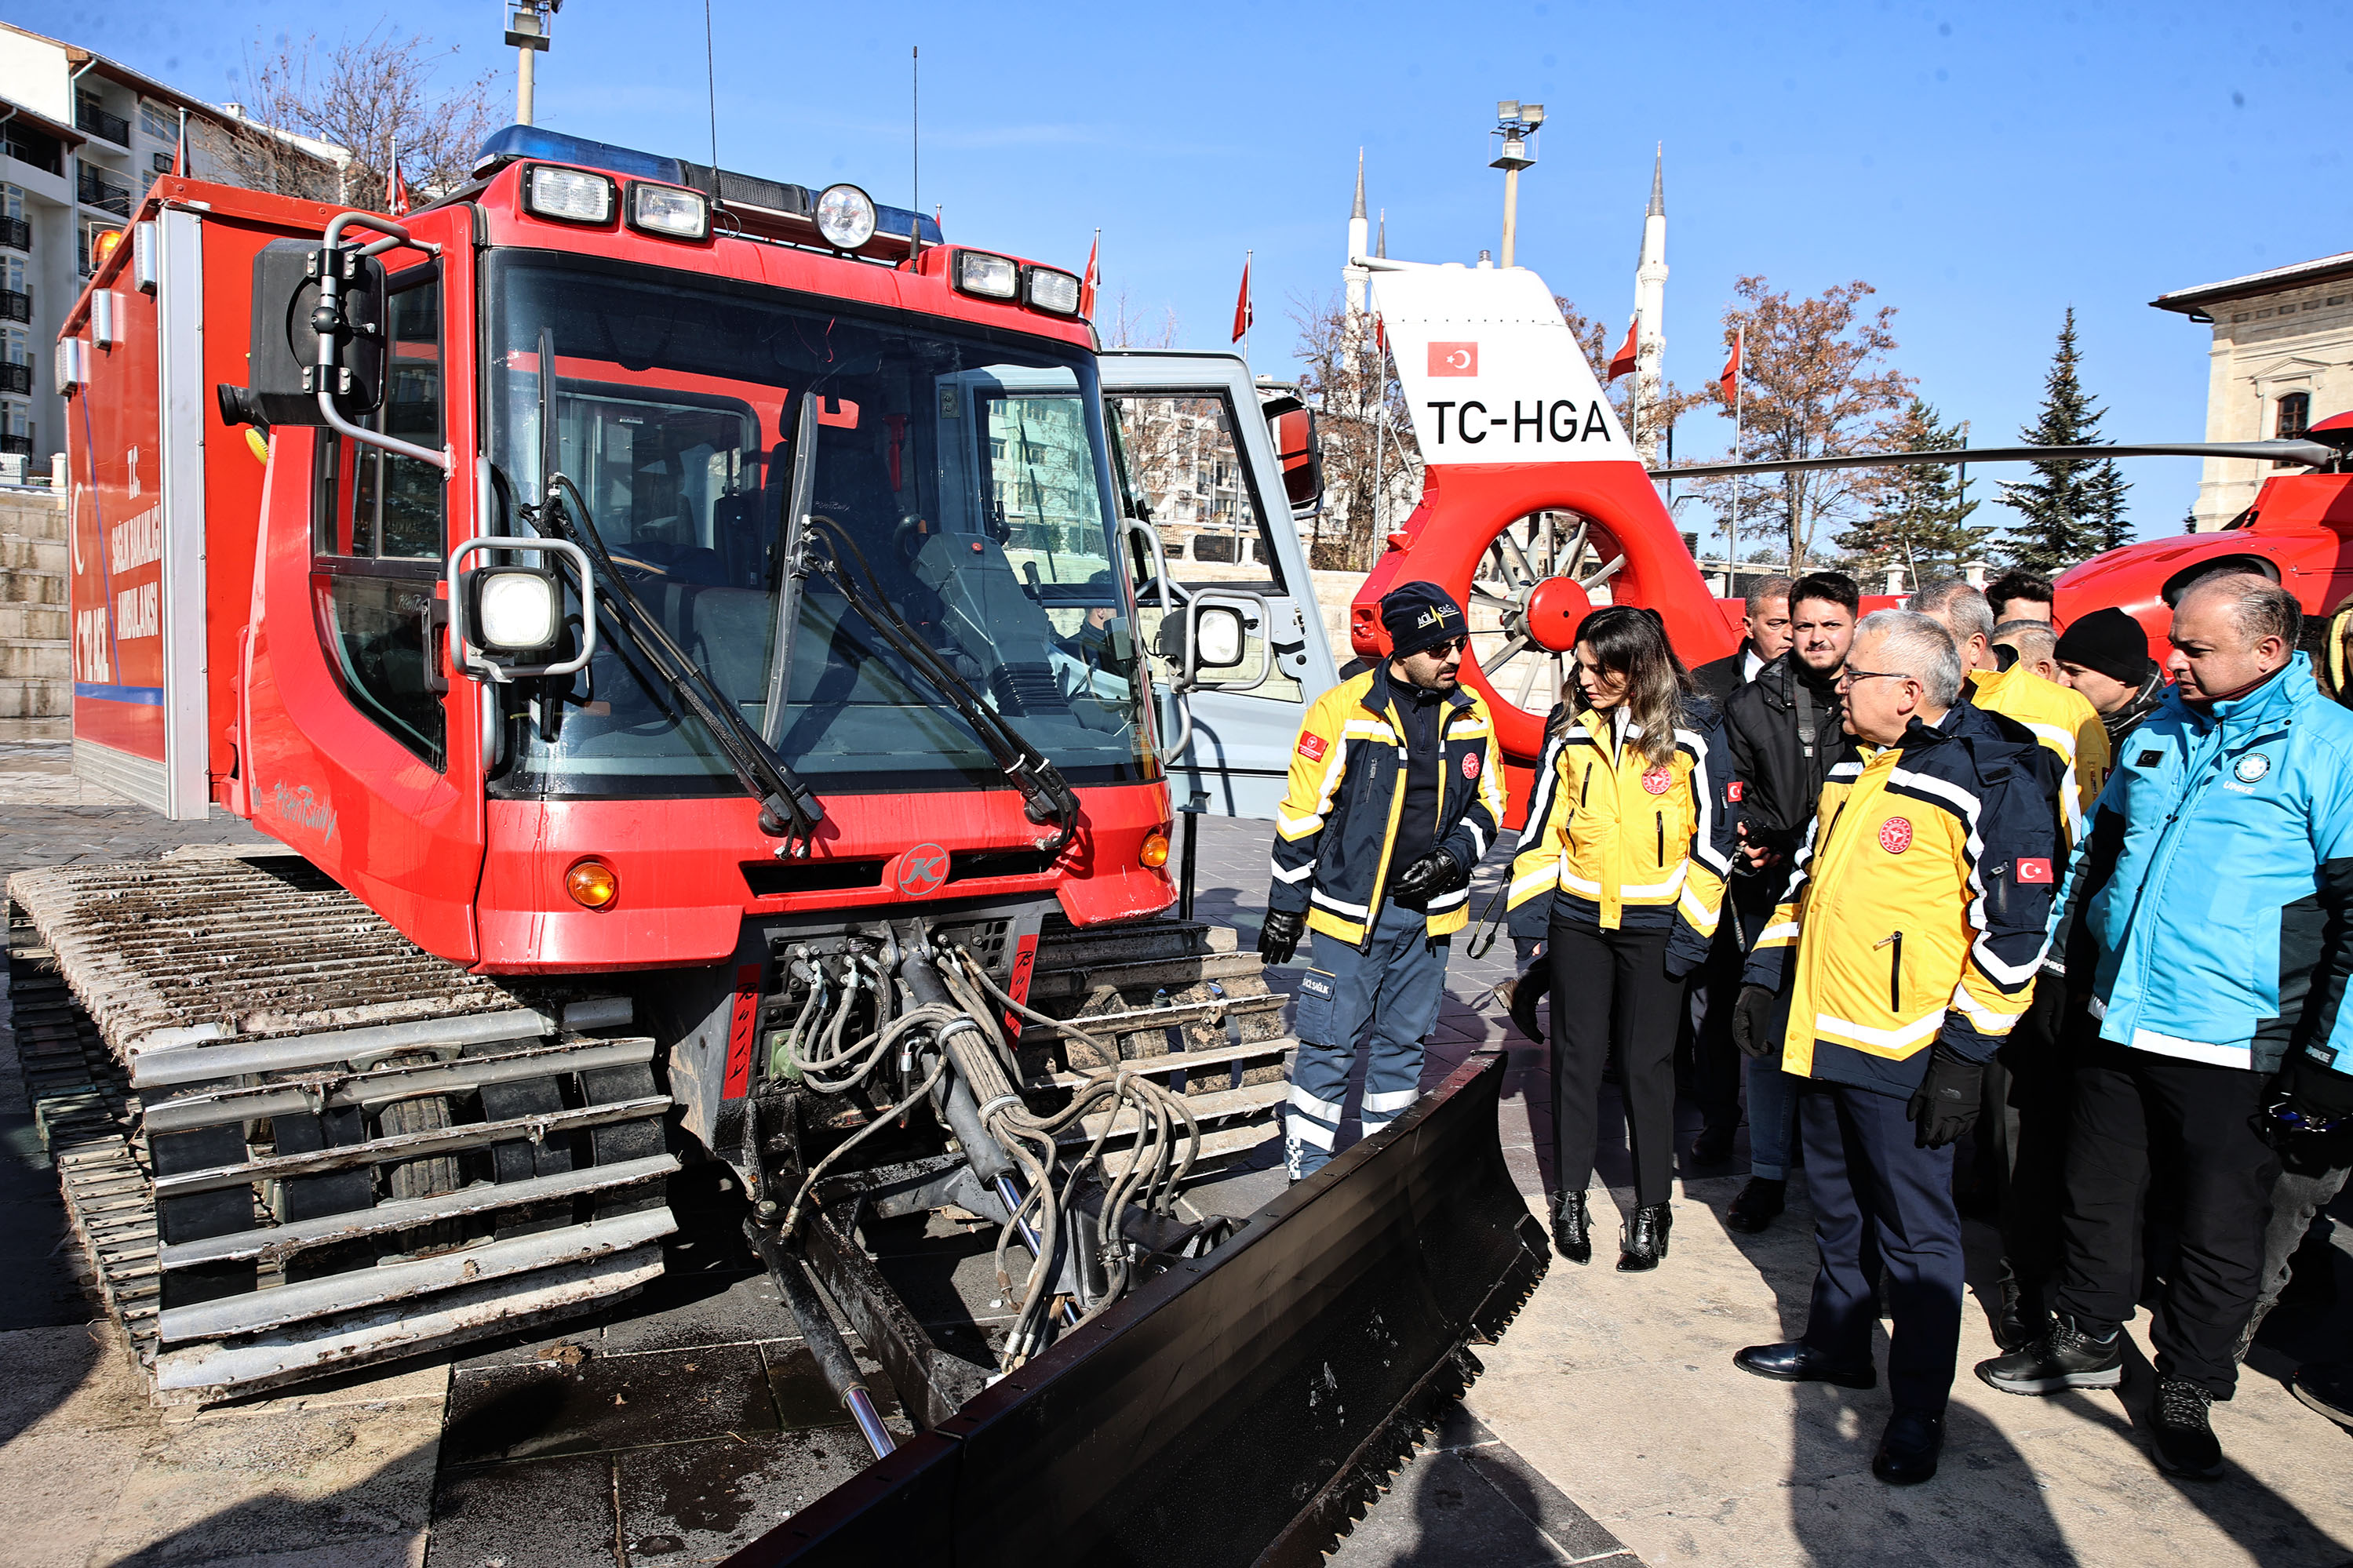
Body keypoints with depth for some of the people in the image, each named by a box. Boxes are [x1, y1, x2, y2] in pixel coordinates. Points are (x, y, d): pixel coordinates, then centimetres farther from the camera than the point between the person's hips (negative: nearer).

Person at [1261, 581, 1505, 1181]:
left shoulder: (1472, 715, 3)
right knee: (1329, 1044, -1)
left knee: (1404, 1042, 15)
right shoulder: (1342, 711, -11)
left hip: (1427, 911, 5)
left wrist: (1454, 854, -6)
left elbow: (1486, 804, 14)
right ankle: (1307, 1176, 11)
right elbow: (1301, 814, -7)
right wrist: (1286, 906, -6)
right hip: (1349, 908, -4)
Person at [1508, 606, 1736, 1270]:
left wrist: (1691, 928, -6)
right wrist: (1528, 910, 3)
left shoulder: (1691, 736, -7)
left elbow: (1712, 838, -3)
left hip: (1655, 925, -3)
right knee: (1577, 1055, 8)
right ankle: (1570, 1196, 21)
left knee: (1647, 1063, 5)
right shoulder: (1571, 735, 3)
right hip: (1578, 921, 3)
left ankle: (1650, 1209, 18)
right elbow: (1542, 827, 8)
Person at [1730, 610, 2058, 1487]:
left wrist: (1964, 1054, -17)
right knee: (1837, 1208, 20)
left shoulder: (1990, 780, -14)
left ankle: (1920, 1407, 19)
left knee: (1915, 1232, 5)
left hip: (1904, 1054, -7)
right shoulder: (1851, 768, 11)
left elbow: (2013, 929, -15)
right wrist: (1766, 972, 15)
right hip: (1822, 1036, 8)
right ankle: (1838, 1345, 38)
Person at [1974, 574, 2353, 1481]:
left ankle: (2187, 1390, 28)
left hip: (2233, 1048, -5)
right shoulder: (2158, 731, 7)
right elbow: (2097, 853, 18)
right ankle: (2088, 1342, 36)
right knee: (2097, 1196, 17)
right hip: (2117, 1024, 5)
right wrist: (2063, 967, 15)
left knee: (2218, 1232, 10)